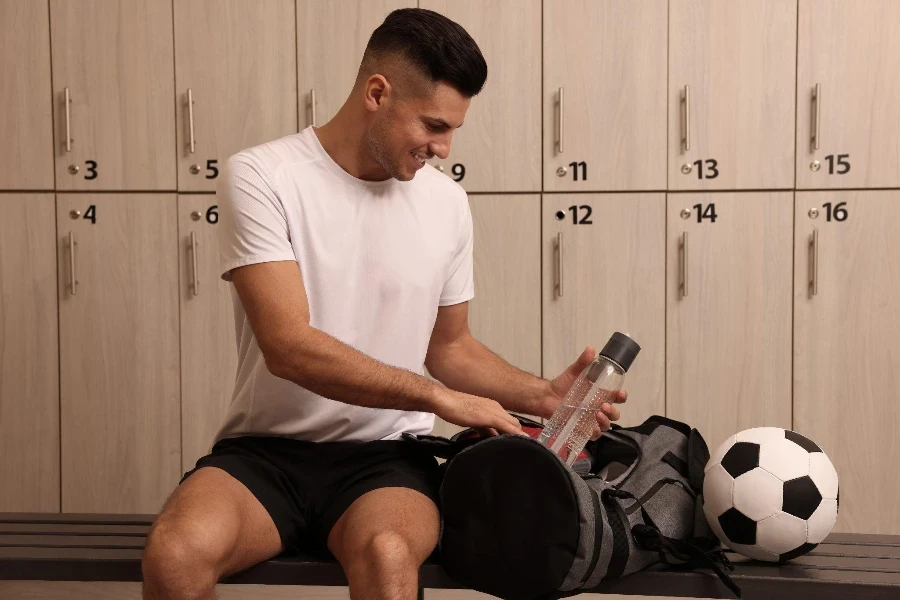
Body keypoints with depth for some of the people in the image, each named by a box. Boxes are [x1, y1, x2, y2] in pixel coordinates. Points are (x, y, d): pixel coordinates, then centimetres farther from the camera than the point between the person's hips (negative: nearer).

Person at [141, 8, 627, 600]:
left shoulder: (446, 201, 4)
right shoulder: (260, 178, -9)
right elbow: (289, 346, -18)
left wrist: (543, 394, 2)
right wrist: (441, 397, -16)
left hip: (384, 455, 2)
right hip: (266, 448, -1)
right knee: (175, 552, -33)